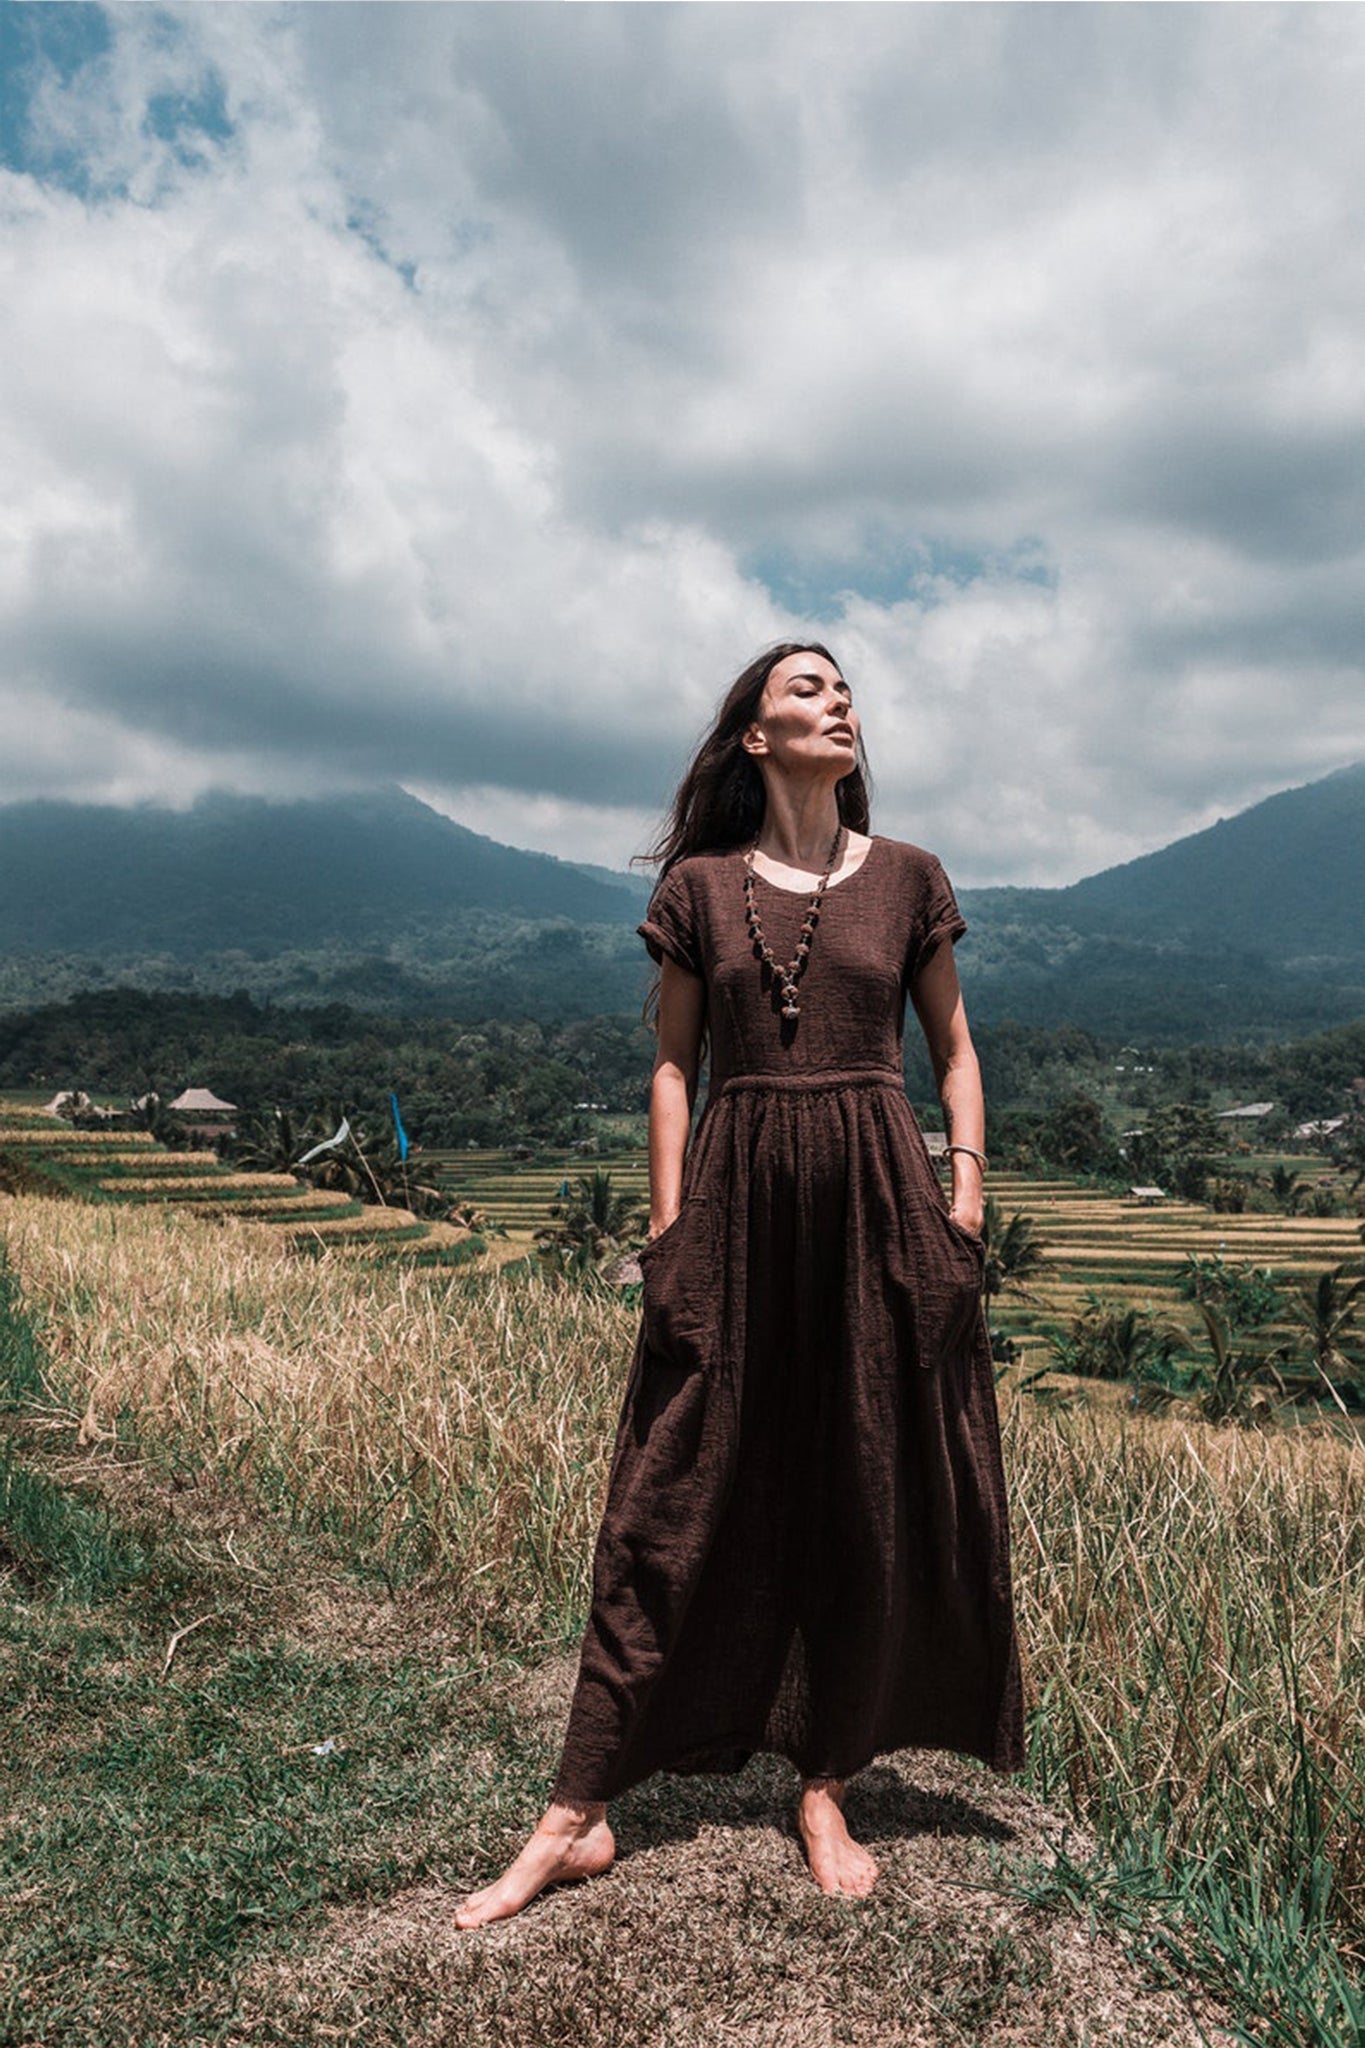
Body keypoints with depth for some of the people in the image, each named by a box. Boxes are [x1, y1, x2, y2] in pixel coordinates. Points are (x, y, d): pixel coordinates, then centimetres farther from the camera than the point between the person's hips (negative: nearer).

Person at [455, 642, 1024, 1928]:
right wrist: (667, 1224, -1)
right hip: (736, 1203, -1)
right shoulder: (699, 887, 5)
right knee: (675, 1498, 2)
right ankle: (578, 1814, 13)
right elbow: (672, 1065, 6)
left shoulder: (906, 879, 7)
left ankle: (825, 1793, 25)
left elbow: (953, 1050, 12)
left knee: (869, 1500, 7)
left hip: (875, 1198, 1)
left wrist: (966, 1181, 0)